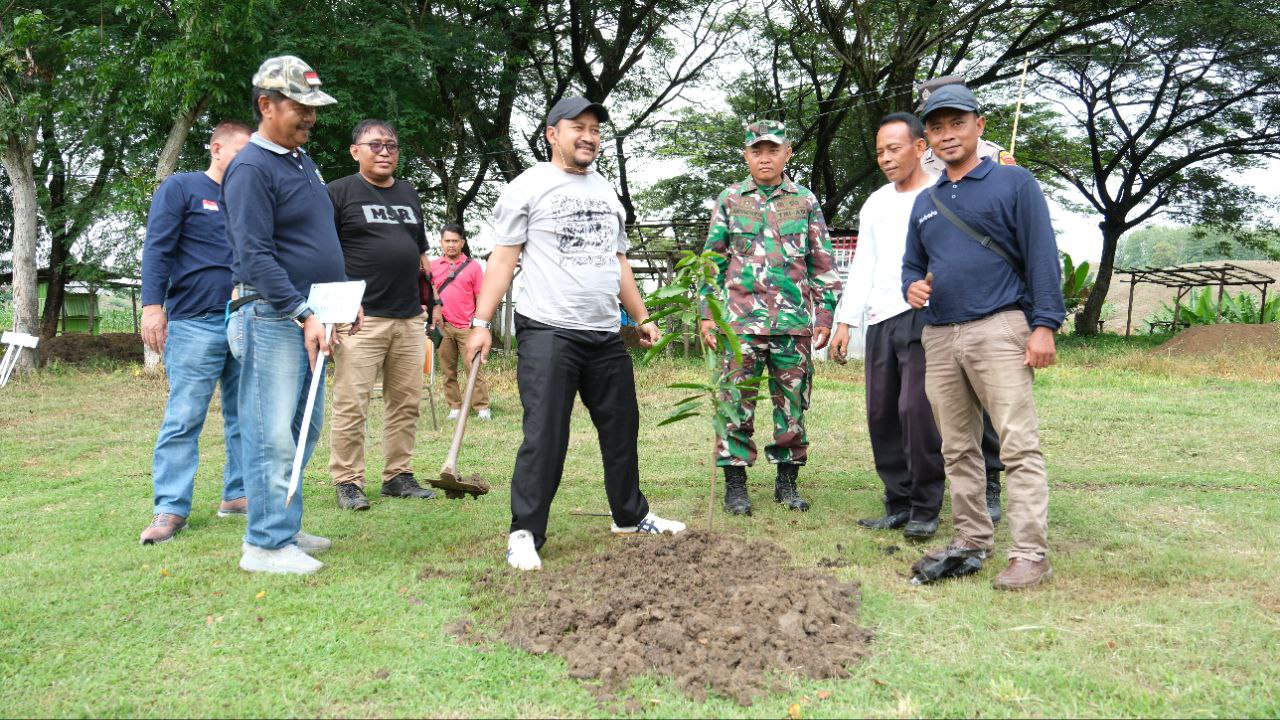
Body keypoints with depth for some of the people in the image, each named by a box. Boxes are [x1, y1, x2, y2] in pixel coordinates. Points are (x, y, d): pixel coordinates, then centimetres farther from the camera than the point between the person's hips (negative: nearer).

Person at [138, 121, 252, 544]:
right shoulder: (181, 188, 3)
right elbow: (157, 249, -5)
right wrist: (153, 305, -15)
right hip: (196, 321, -6)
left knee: (245, 415, 8)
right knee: (184, 418, -7)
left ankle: (239, 493, 16)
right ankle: (170, 509, -4)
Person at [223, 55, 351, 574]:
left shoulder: (303, 161, 18)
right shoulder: (251, 169, -11)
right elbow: (255, 256, -19)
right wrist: (303, 315, -22)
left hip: (310, 318, 9)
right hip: (272, 319, -9)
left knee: (303, 432, 13)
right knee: (273, 436, -6)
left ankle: (283, 526, 24)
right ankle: (266, 544, 1)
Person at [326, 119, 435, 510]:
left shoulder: (409, 194, 19)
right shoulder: (339, 192, 1)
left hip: (409, 317, 6)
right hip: (361, 317, -6)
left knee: (407, 403, 8)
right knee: (351, 405, -5)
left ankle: (398, 475, 18)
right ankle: (347, 482, 4)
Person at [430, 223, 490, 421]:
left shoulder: (473, 266, 2)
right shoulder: (433, 266, 8)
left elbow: (480, 297, 3)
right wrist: (433, 314, 3)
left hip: (467, 326, -3)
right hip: (443, 325, 3)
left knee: (473, 367, -5)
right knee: (448, 370, 6)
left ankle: (482, 407, -2)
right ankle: (455, 407, 13)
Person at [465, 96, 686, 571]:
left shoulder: (606, 192, 19)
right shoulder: (529, 187, 0)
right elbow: (503, 258, -5)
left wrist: (642, 318, 21)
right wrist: (481, 322, -12)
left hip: (606, 335, 7)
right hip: (548, 333, -6)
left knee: (622, 427, 13)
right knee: (545, 437, -9)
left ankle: (631, 516, 29)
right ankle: (524, 533, 1)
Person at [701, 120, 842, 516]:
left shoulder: (806, 201, 8)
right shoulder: (729, 200, 8)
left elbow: (824, 264, 10)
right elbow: (713, 260, 9)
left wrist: (824, 315, 4)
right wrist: (707, 314, 3)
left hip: (794, 321, 1)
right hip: (741, 319, -1)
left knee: (792, 405, 6)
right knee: (736, 404, -1)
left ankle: (787, 480, 19)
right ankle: (735, 485, 9)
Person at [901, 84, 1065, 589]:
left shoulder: (1013, 183, 3)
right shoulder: (924, 202, 19)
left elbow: (1042, 256, -3)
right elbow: (912, 263, 26)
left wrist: (1045, 324, -13)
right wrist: (911, 285, 2)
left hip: (998, 330, -6)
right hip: (938, 337, 6)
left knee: (1019, 447, -9)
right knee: (958, 450, 10)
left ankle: (1031, 556, -6)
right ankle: (971, 544, 19)